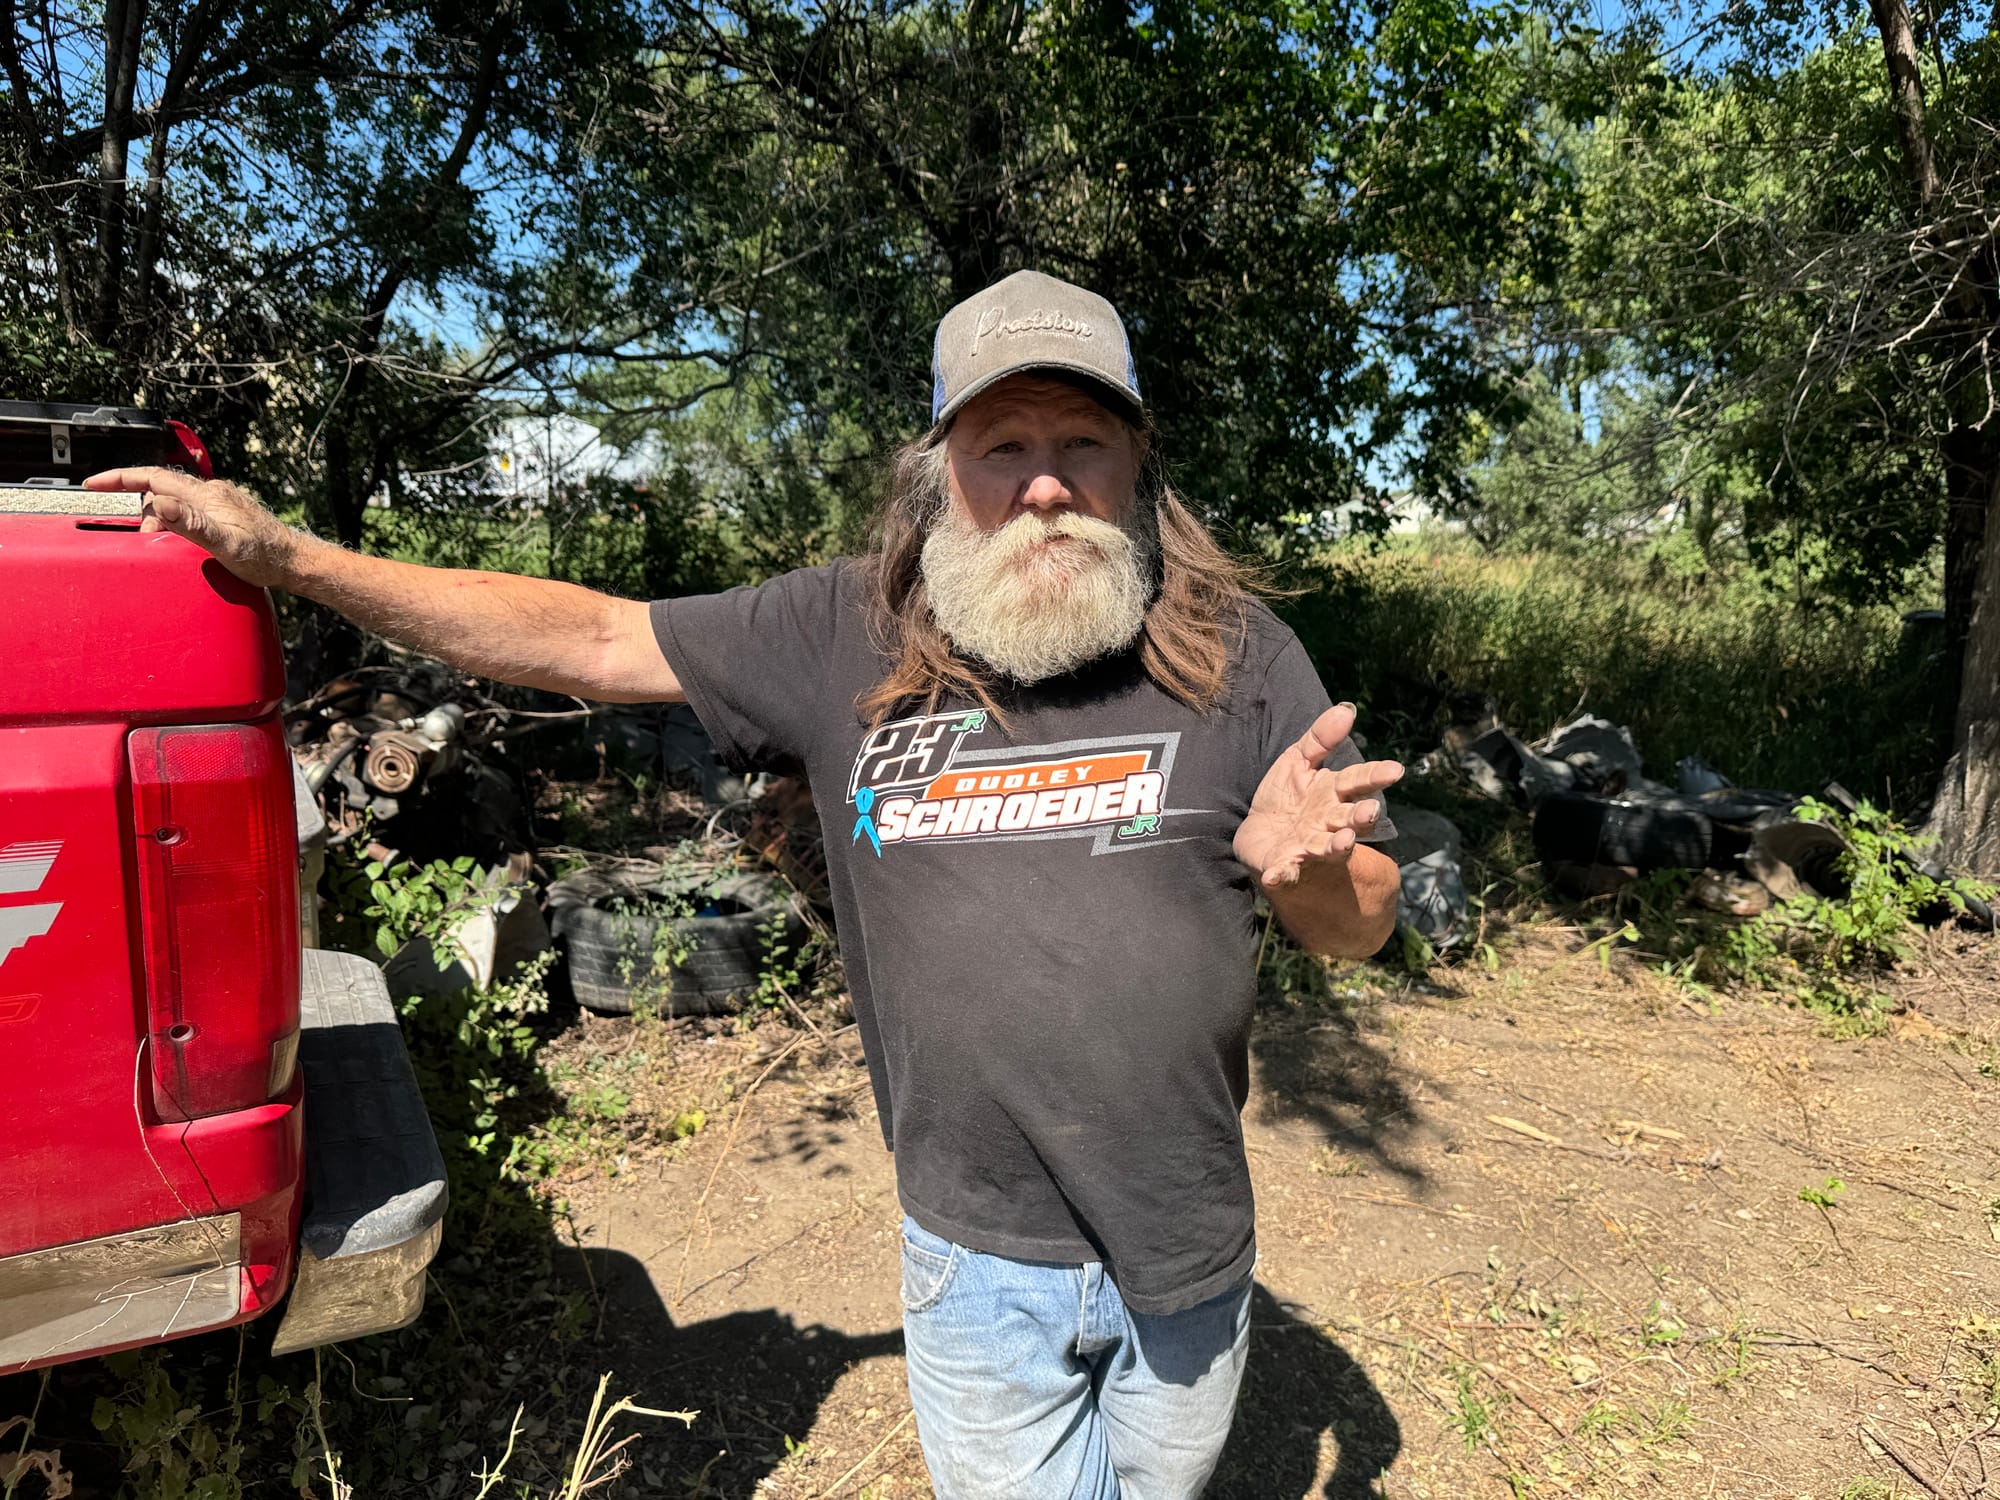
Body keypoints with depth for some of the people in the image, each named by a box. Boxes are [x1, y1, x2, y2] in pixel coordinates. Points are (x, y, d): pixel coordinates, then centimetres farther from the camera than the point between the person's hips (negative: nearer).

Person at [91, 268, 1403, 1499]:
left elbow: (1362, 927, -4)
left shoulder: (1235, 647, -10)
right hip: (978, 1252, -1)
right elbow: (583, 639, -4)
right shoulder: (846, 635, -8)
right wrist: (285, 555, -4)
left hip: (1188, 1245, 1)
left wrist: (1307, 866, -28)